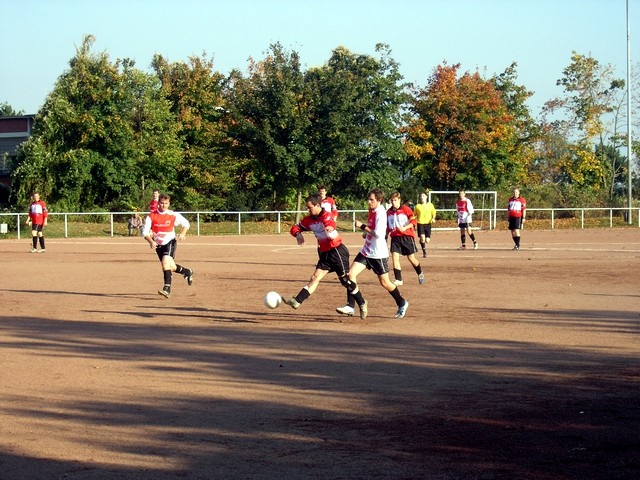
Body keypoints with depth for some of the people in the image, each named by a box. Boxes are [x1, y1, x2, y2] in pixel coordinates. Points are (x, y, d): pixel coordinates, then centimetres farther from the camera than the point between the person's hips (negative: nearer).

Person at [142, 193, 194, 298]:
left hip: (170, 242, -4)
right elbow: (145, 231, -11)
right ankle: (188, 272, 43)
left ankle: (167, 289, -31)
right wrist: (151, 241, -28)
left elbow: (186, 224, 7)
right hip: (158, 245, 4)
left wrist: (182, 234, -10)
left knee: (165, 262, -27)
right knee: (171, 267, 12)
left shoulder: (173, 215, -8)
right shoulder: (151, 216, -8)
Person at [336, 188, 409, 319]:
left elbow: (379, 233, -28)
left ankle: (402, 304, 27)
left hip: (378, 254, -8)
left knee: (384, 282, 5)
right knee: (351, 274, -8)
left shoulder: (381, 213, -18)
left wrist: (362, 226, -24)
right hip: (366, 251, 8)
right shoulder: (372, 211, 7)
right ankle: (350, 306, -7)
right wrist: (366, 232, 10)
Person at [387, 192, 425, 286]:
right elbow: (387, 226, 20)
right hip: (395, 237, 4)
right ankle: (398, 280, -5)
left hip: (407, 237, -4)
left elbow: (413, 221, -11)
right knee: (395, 257, -11)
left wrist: (404, 228, -21)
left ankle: (420, 274, 31)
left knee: (411, 258, 5)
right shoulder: (389, 212, 8)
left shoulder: (405, 209, -6)